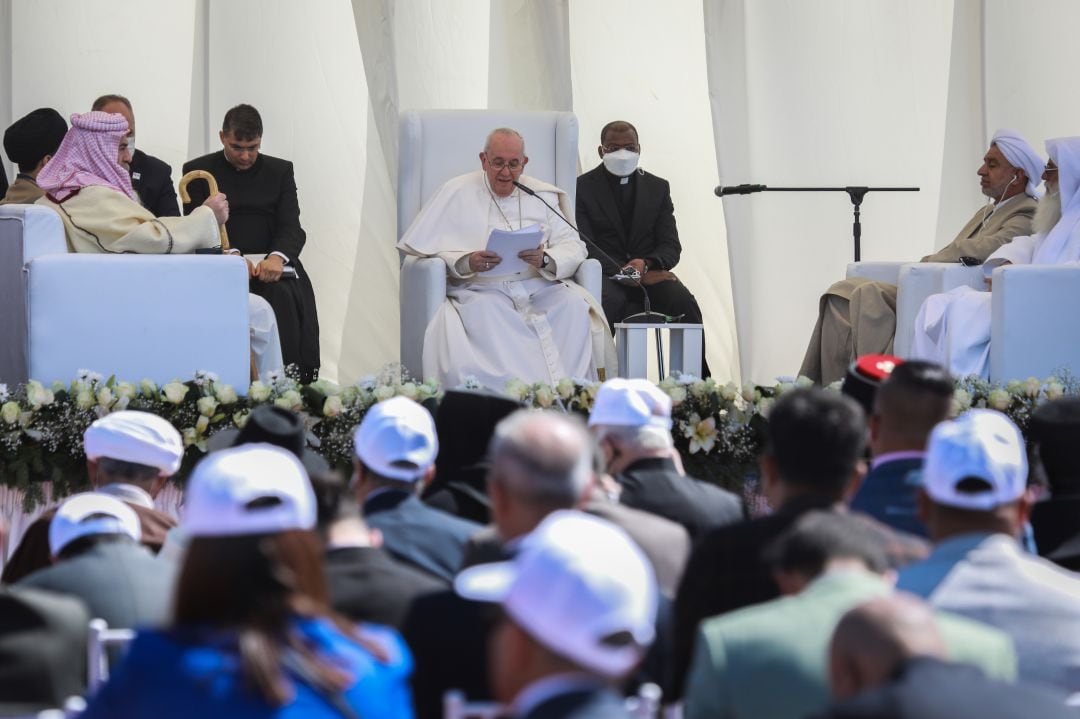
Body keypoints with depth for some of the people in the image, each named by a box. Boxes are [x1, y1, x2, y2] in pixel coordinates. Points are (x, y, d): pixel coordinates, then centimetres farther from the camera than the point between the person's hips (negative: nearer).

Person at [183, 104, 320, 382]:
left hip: (271, 265, 2)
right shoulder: (198, 171, 11)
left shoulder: (280, 171, 16)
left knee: (284, 297, -31)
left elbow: (292, 228, 4)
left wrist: (277, 257, -20)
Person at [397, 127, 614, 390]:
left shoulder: (543, 196, 18)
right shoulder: (456, 193, 11)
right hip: (480, 290, -2)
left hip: (537, 287, 2)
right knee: (485, 311, -37)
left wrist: (546, 260, -14)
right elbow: (422, 246, 2)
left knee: (575, 305, -28)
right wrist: (466, 262, -16)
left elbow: (574, 247, 9)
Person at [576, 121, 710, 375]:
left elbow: (671, 247, 7)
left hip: (649, 273, 3)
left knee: (683, 301, -28)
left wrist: (646, 264, -17)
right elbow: (586, 248, -6)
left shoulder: (658, 187, 14)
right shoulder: (583, 188, 4)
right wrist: (630, 274, -19)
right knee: (606, 301, -38)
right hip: (606, 275, -3)